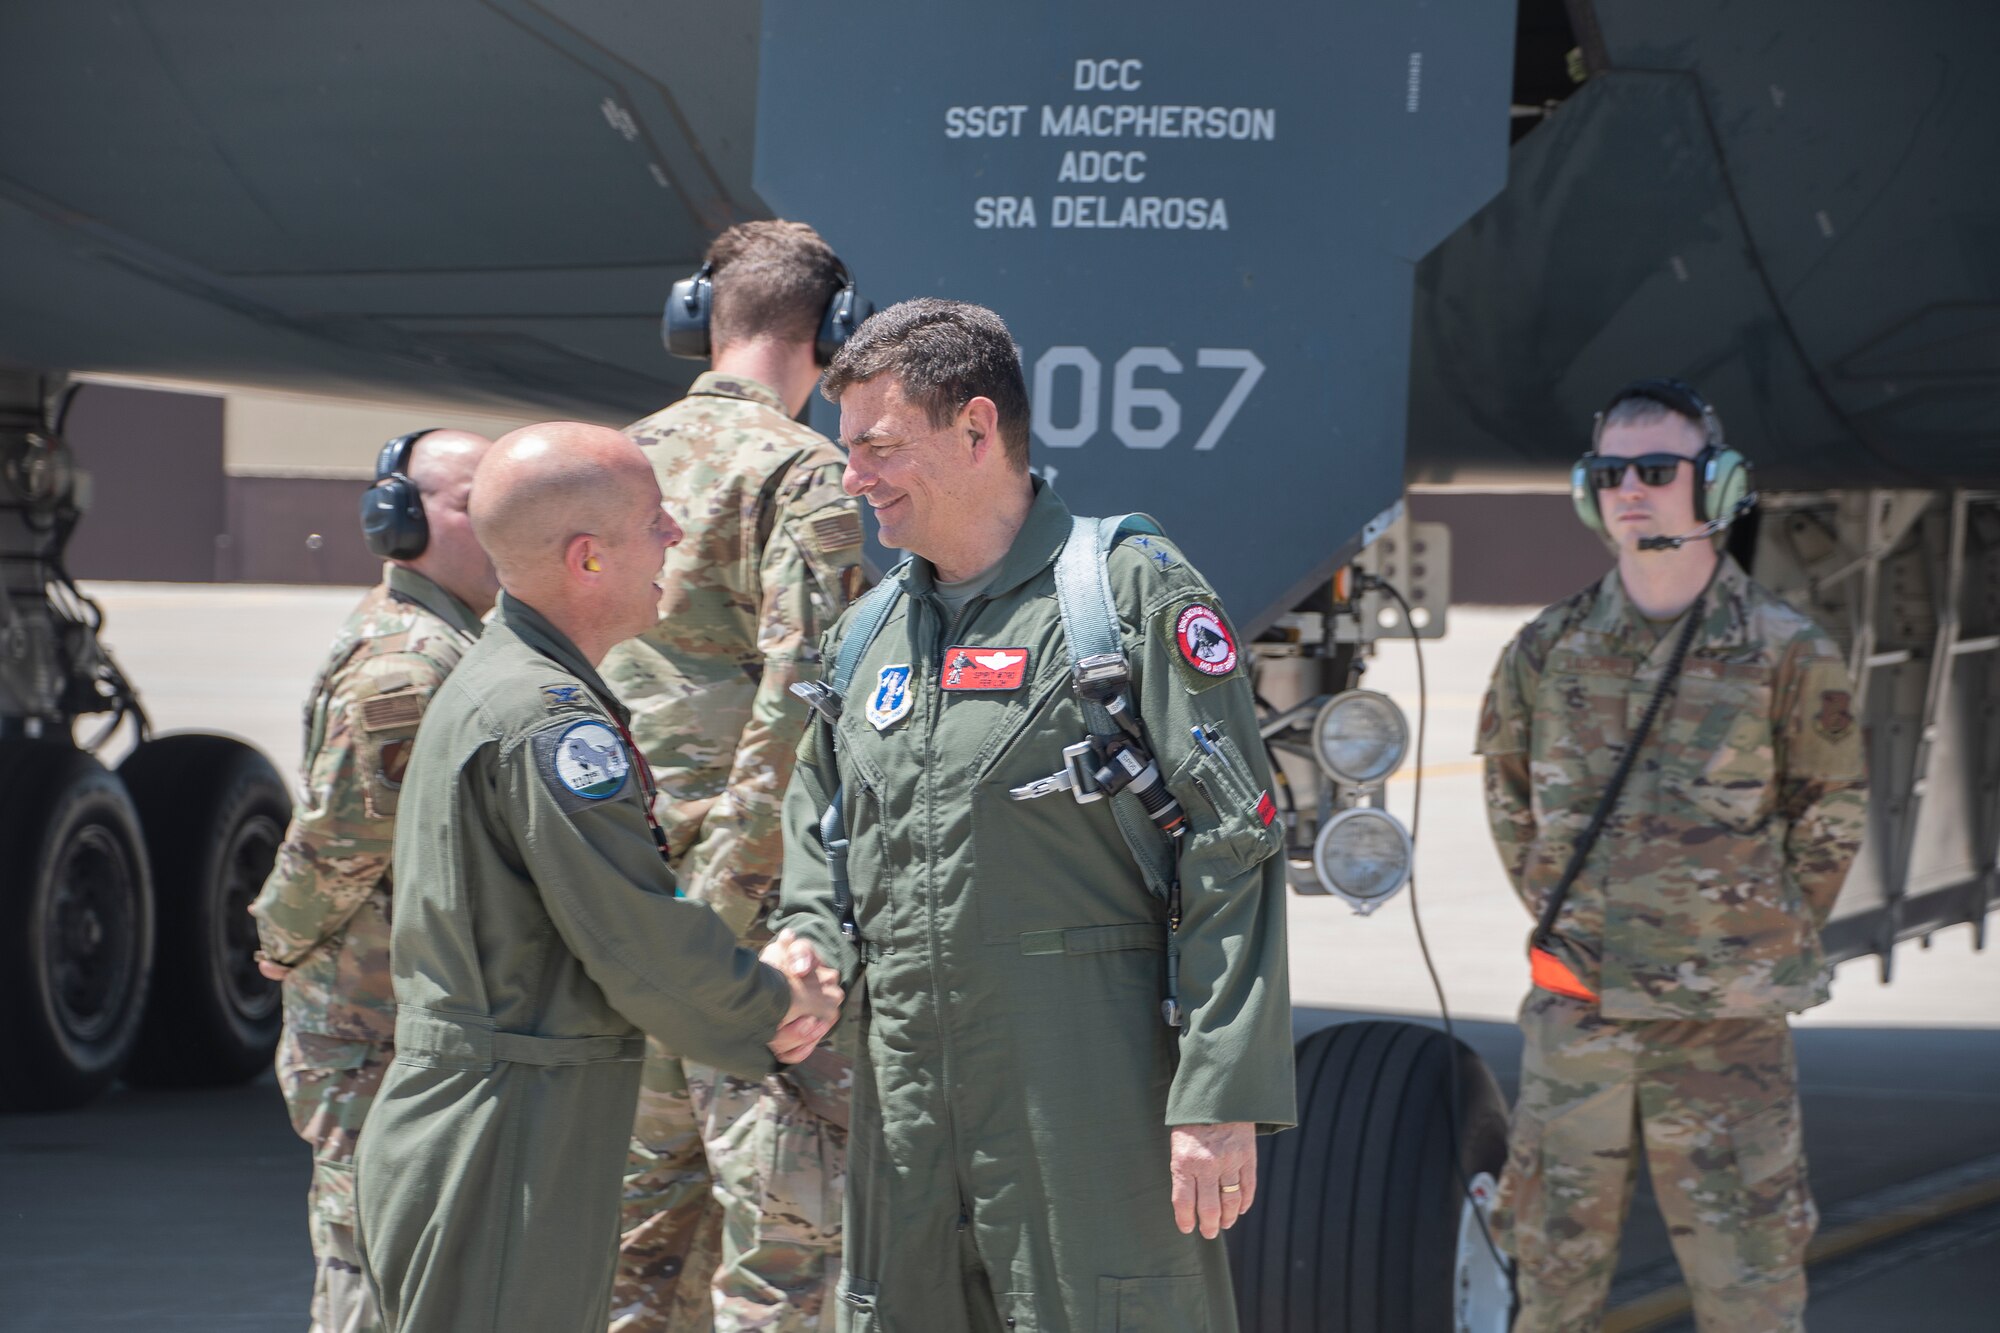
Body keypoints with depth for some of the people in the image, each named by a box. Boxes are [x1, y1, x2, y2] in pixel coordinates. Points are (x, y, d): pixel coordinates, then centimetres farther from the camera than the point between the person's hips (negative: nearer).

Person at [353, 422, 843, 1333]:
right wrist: (776, 1005, -1)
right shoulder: (549, 717, -18)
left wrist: (761, 981, 4)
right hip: (501, 1153, -10)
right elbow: (644, 946, -19)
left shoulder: (488, 686, 16)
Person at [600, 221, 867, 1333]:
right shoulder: (799, 472, -9)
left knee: (651, 1186, 15)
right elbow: (798, 696, -19)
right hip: (754, 886, -7)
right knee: (784, 1199, -6)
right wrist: (729, 898, -17)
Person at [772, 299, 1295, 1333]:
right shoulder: (865, 636, 16)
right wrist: (812, 953, 3)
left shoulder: (1134, 592, -3)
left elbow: (1233, 858, -8)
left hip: (1093, 1101, -6)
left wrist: (1220, 1099, -15)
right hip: (902, 1101, 6)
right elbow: (815, 835, 27)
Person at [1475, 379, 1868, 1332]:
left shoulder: (1786, 654, -4)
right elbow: (1508, 793, 18)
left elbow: (1829, 821, 5)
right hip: (1575, 1016, 3)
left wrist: (1762, 945, 6)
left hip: (1726, 1028, -3)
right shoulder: (1549, 650, 4)